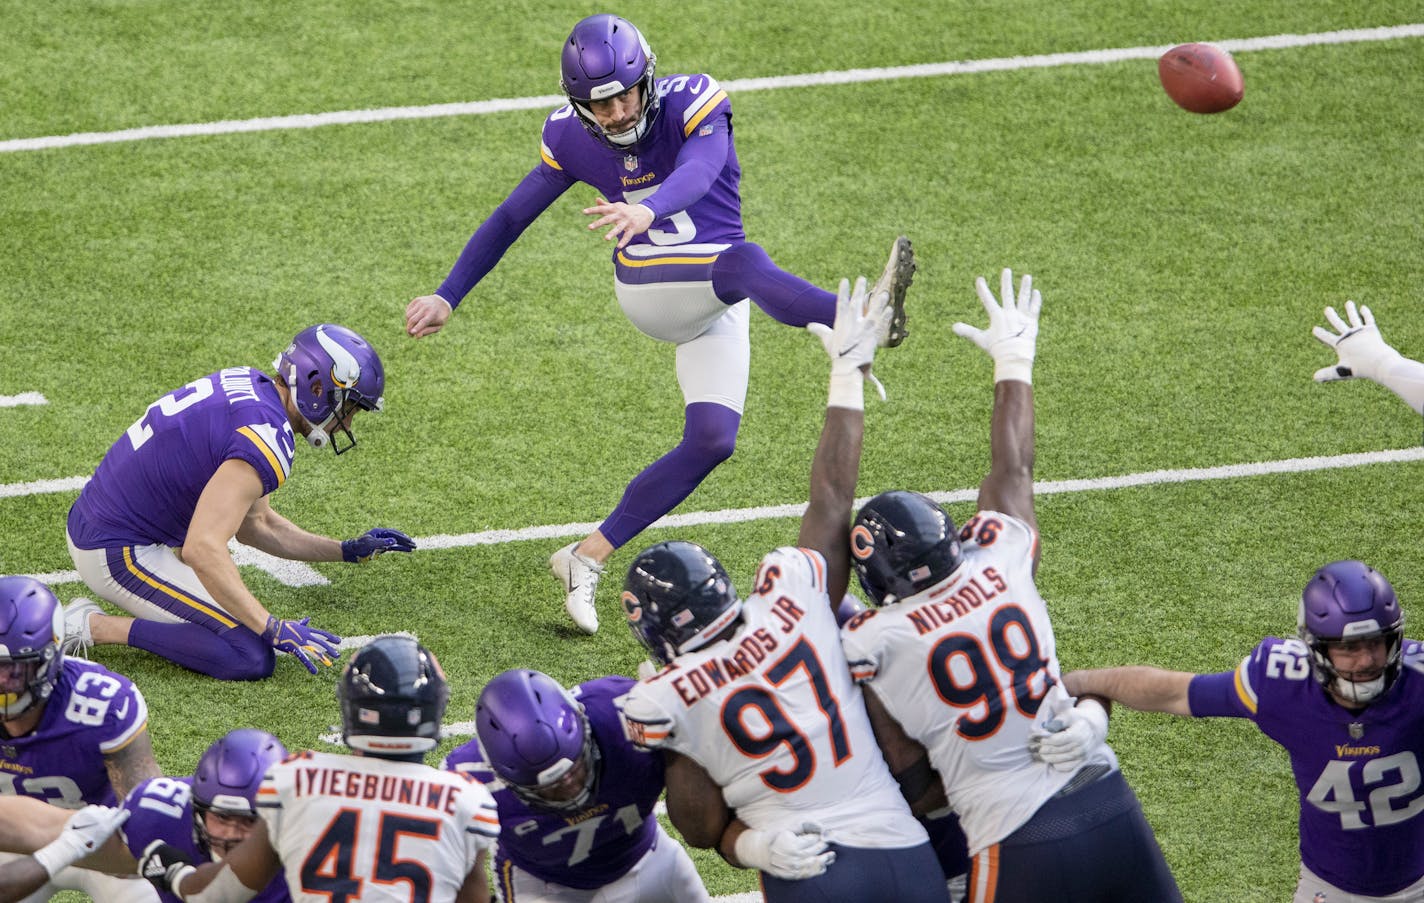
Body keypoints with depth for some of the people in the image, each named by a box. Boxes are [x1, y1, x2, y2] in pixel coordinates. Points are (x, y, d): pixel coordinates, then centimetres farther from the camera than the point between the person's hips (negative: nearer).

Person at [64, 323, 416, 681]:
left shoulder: (247, 384, 8)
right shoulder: (267, 438, -22)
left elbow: (254, 524, 19)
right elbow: (202, 549, -32)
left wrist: (348, 551, 19)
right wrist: (275, 629, -27)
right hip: (118, 553, -10)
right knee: (253, 658, -15)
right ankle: (95, 627, -12)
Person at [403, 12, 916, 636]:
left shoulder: (692, 103, -15)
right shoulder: (571, 140, -5)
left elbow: (699, 173, -37)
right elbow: (510, 220, 8)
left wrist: (648, 210, -60)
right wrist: (447, 297, 7)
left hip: (715, 307, 1)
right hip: (648, 287, -1)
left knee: (711, 442, -10)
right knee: (745, 262, -32)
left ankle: (589, 557, 0)